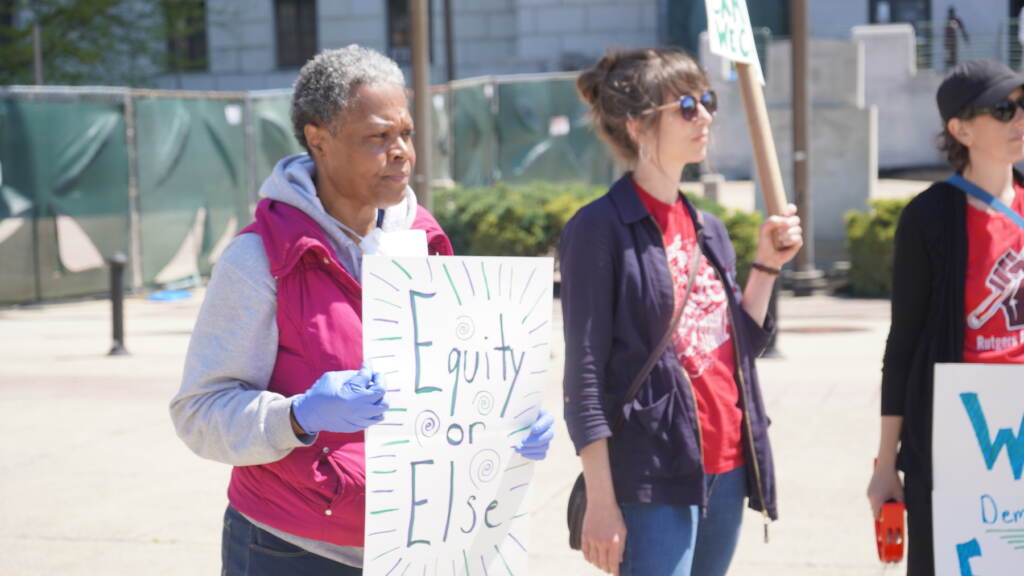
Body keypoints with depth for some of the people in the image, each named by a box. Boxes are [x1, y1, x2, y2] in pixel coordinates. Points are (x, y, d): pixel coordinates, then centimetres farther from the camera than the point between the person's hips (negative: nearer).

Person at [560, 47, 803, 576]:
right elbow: (584, 377, -11)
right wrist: (600, 501, -14)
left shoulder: (709, 230, 13)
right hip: (653, 479, -7)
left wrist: (767, 266, 8)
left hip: (727, 471, 7)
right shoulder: (601, 227, -8)